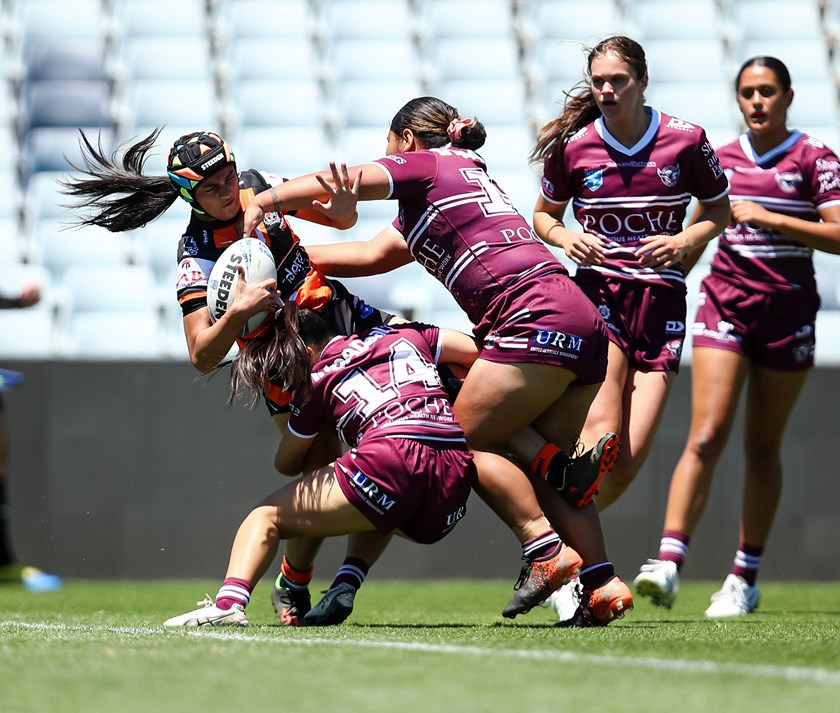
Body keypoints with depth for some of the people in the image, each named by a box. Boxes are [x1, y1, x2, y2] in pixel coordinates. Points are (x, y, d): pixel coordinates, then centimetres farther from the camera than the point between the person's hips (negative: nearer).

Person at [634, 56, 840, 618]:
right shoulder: (722, 159, 10)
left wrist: (768, 217, -17)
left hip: (787, 311, -2)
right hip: (725, 302, 2)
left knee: (762, 446, 5)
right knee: (706, 435, -13)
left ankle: (746, 577, 15)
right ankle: (669, 561, -22)